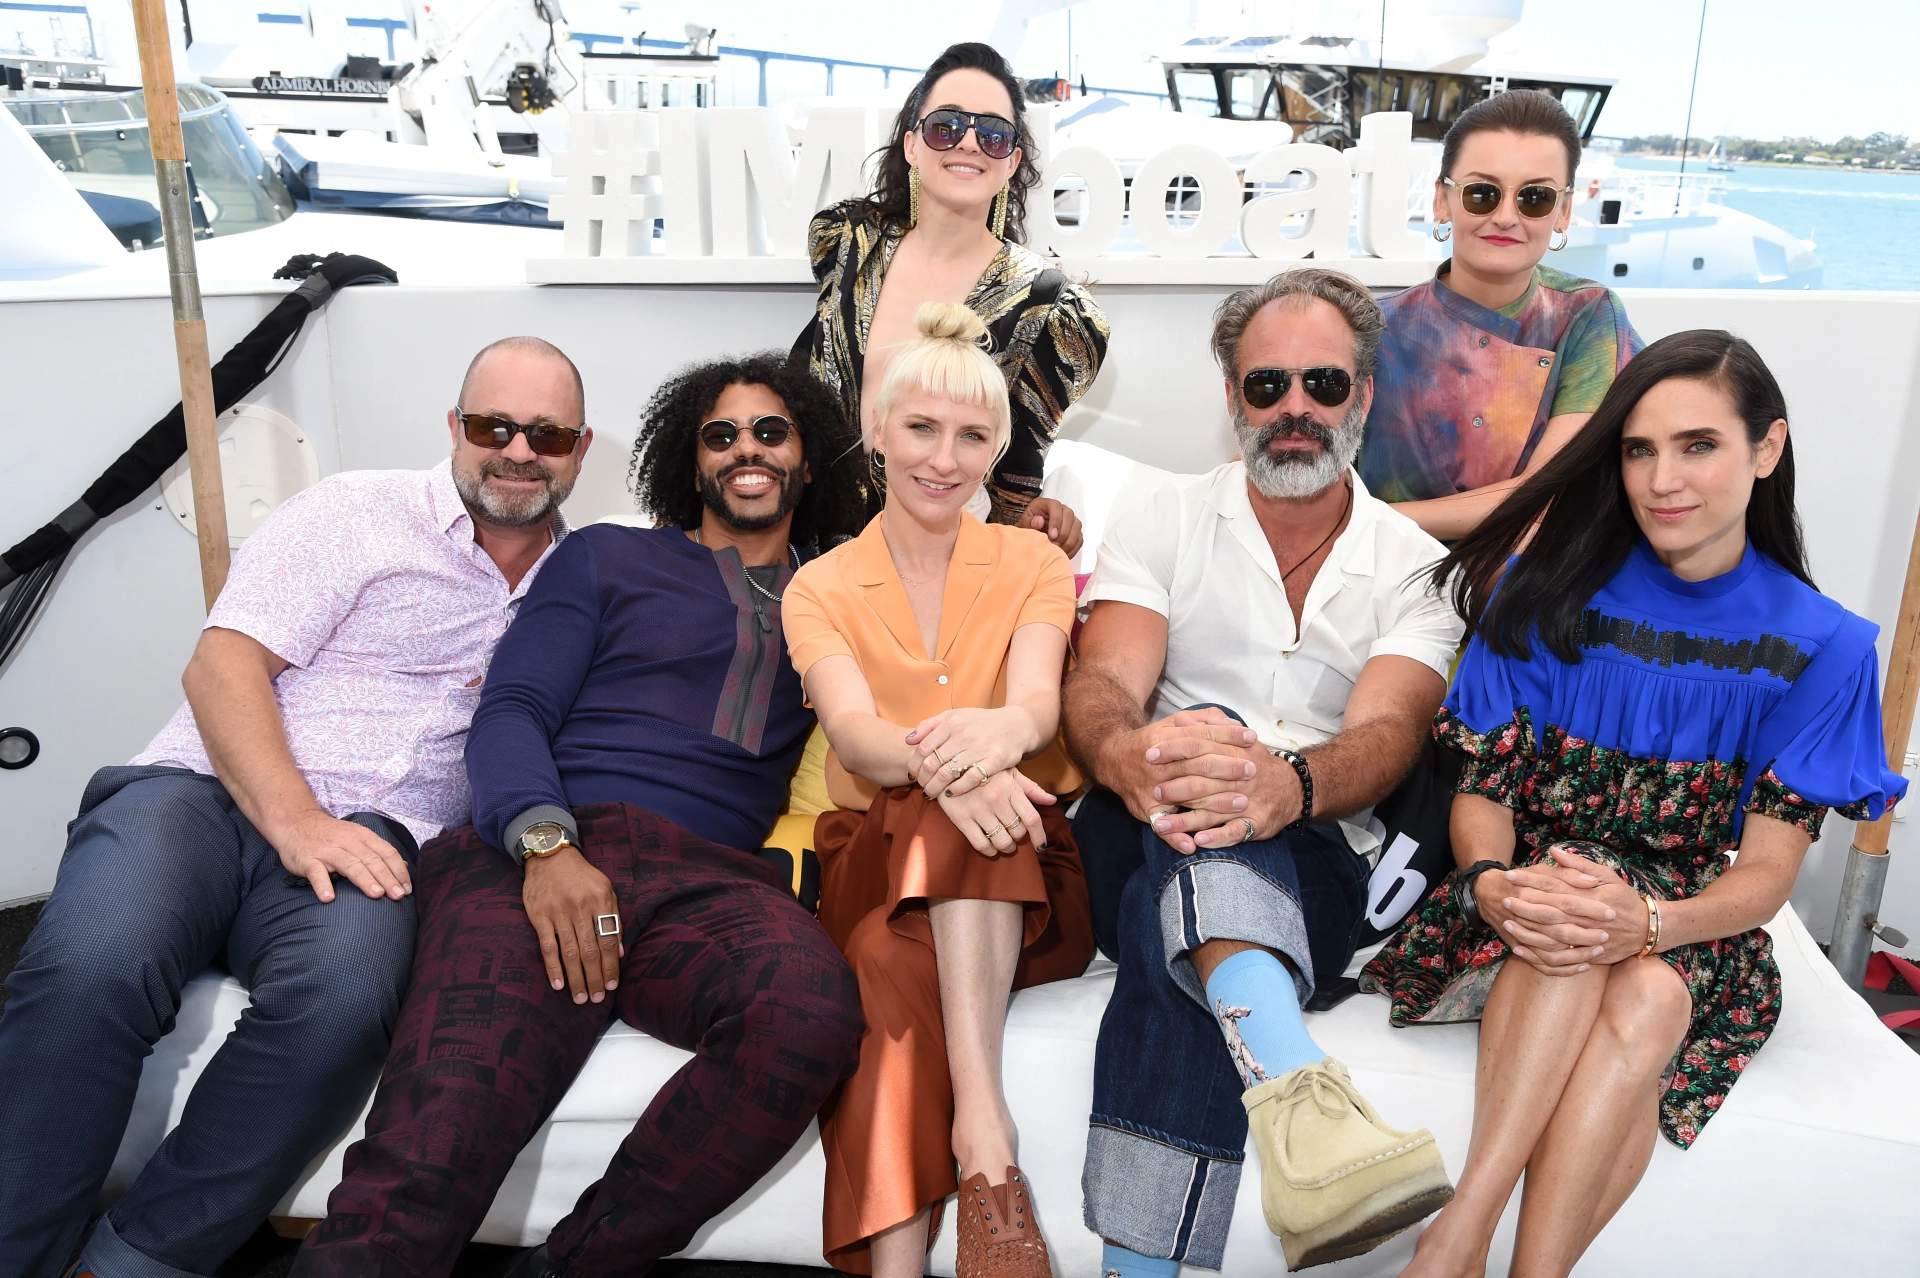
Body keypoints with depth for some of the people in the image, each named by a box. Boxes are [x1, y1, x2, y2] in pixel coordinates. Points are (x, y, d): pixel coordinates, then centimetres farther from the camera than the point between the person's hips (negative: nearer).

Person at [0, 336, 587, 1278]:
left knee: (342, 1004, -34)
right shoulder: (361, 512, 7)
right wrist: (293, 820, -16)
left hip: (372, 840, 2)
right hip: (209, 789, -1)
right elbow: (221, 666, -2)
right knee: (92, 971, -33)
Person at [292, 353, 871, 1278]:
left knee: (811, 1011, -36)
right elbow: (510, 711, 10)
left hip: (714, 879, 2)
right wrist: (547, 842, -10)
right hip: (545, 853, -1)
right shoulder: (608, 557, 23)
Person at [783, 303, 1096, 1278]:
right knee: (895, 955, -35)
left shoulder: (1033, 563, 9)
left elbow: (1038, 701, -12)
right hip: (876, 862, 0)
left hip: (1029, 878, 0)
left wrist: (998, 731, -40)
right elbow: (853, 730, -13)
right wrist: (936, 764, -38)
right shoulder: (820, 588, 8)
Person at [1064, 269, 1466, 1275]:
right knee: (1195, 757, -38)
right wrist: (1129, 757, -36)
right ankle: (1298, 1094, -62)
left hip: (1310, 867, 0)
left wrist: (1291, 786, -39)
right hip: (1138, 846, 0)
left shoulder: (1417, 569, 10)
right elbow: (1101, 688, -6)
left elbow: (1384, 735, -11)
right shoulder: (1163, 521, 12)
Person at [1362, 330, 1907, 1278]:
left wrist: (1647, 922, -30)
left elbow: (1768, 868, -8)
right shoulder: (1549, 590, -3)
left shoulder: (1817, 646, -2)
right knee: (1570, 870, -35)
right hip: (1525, 904, 0)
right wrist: (1492, 884, -28)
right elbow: (1482, 791, -3)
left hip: (1693, 927, 1)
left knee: (1649, 1004, -35)